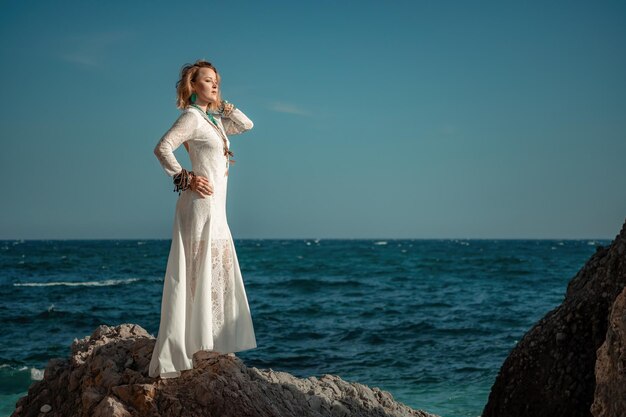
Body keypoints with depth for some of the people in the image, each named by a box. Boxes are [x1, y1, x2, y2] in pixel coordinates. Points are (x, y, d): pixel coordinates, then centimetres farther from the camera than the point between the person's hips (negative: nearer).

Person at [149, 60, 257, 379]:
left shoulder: (214, 120, 17)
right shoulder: (192, 117, -9)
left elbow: (246, 125, 22)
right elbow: (162, 148, -20)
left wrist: (220, 104, 14)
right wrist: (185, 179, -16)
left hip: (217, 210, 9)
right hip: (201, 205, -9)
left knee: (219, 275, 13)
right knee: (198, 276, -10)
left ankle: (215, 344, 21)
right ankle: (176, 353, -8)